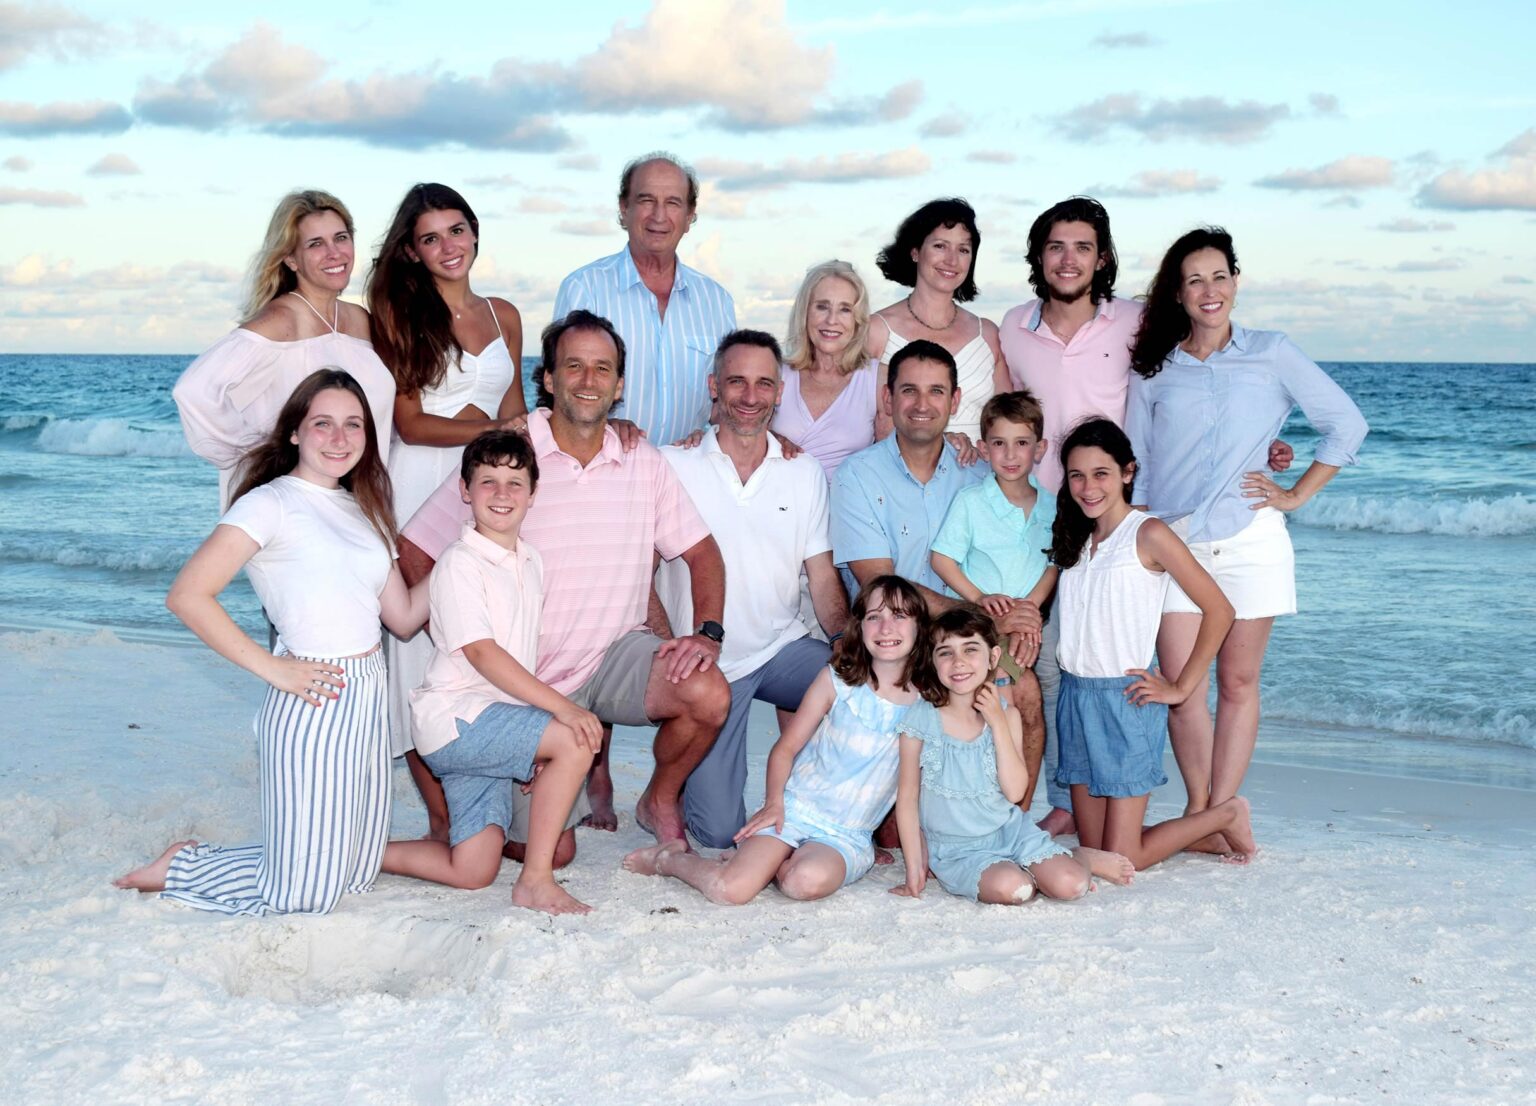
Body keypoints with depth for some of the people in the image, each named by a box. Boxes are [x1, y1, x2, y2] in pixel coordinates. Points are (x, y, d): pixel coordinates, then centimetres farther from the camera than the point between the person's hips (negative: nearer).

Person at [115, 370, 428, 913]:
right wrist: (273, 668, -15)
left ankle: (192, 861, 31)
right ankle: (180, 868, 21)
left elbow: (403, 615, 16)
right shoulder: (272, 503, -7)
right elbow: (187, 595, -17)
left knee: (356, 873, 15)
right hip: (312, 702, -8)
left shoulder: (364, 511, 16)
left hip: (367, 698, 8)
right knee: (303, 894, -3)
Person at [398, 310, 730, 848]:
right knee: (551, 851, -6)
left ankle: (661, 801, 3)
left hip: (617, 652, 2)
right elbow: (411, 555, -8)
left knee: (709, 693, -29)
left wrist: (707, 634, -10)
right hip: (531, 678, -2)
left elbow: (702, 553, 7)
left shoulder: (645, 464, 1)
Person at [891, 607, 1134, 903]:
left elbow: (1015, 792, -12)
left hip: (1009, 831, 2)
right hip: (957, 850, -2)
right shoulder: (920, 721, -11)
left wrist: (997, 723, -17)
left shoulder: (1006, 714, -3)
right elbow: (907, 796, -5)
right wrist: (915, 868, -6)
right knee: (1012, 888, -31)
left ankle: (1081, 857, 16)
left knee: (1070, 885, -18)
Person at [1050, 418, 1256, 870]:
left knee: (1120, 861, -6)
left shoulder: (1147, 535, -8)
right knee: (1093, 852, 6)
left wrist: (1181, 688, -6)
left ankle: (1226, 815, 17)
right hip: (1075, 697, 7)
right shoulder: (1075, 538, 13)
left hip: (1126, 700, -7)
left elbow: (1219, 611, -9)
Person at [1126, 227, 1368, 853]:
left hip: (1248, 538, -1)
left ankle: (1221, 814, 8)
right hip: (1174, 539, 1)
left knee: (1238, 683, 1)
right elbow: (1136, 466, 12)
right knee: (1180, 685, -4)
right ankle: (1199, 812, 9)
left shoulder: (1272, 355, 6)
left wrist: (1296, 495, 3)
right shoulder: (1151, 370, 9)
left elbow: (1346, 424, 8)